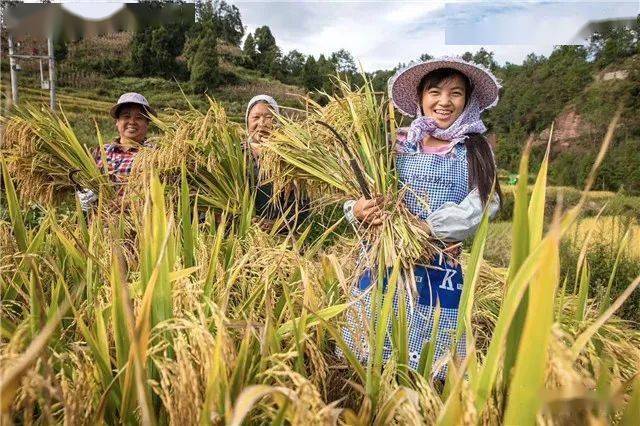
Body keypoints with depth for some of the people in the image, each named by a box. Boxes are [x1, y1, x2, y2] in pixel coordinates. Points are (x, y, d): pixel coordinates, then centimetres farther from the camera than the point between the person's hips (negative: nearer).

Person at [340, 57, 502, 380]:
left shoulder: (474, 150, 4)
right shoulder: (399, 144, 6)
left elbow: (485, 201, -7)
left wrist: (428, 227, -17)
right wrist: (358, 211, -17)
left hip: (440, 265, -1)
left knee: (428, 370, 6)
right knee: (371, 360, 8)